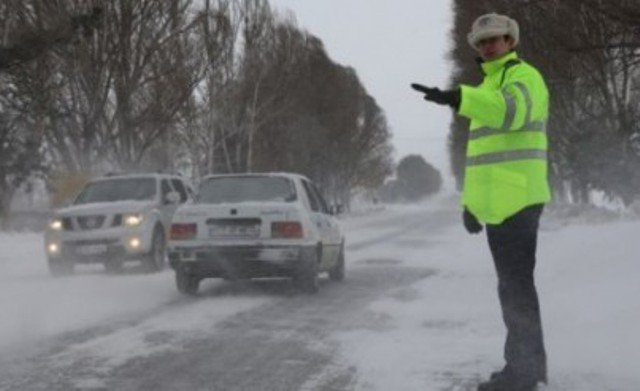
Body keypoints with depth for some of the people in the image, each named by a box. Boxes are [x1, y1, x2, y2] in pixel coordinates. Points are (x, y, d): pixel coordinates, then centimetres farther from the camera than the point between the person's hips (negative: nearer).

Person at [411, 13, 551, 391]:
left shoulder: (523, 76, -8)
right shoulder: (492, 86, 24)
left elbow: (510, 110, -33)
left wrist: (457, 98, -47)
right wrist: (471, 201, 21)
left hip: (517, 199, -10)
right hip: (501, 201, 10)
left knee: (515, 283, -9)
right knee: (515, 282, 13)